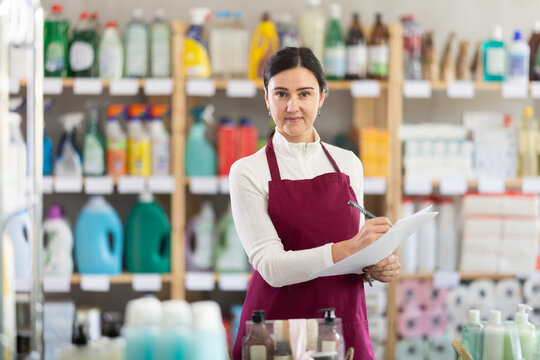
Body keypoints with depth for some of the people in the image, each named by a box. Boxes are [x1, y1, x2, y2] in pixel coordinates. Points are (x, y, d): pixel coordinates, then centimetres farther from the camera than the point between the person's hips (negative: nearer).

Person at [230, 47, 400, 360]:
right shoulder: (249, 172, -5)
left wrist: (380, 267, -4)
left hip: (345, 329, 4)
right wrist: (347, 249, -27)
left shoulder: (348, 164, 8)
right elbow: (271, 266, -15)